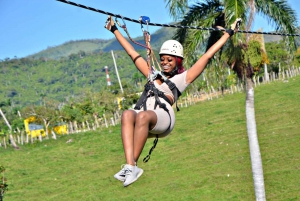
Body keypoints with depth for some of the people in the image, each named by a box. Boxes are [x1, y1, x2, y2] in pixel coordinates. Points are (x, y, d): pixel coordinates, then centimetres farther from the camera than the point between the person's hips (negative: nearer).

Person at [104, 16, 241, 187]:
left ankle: (133, 166, -37)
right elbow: (132, 53, 39)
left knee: (143, 116, -38)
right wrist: (114, 29, 43)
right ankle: (130, 165, -47)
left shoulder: (182, 78, 23)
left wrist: (229, 32, 25)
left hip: (163, 117, -3)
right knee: (127, 115, -33)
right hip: (142, 118, 3)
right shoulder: (153, 75, 35)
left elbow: (208, 55, 23)